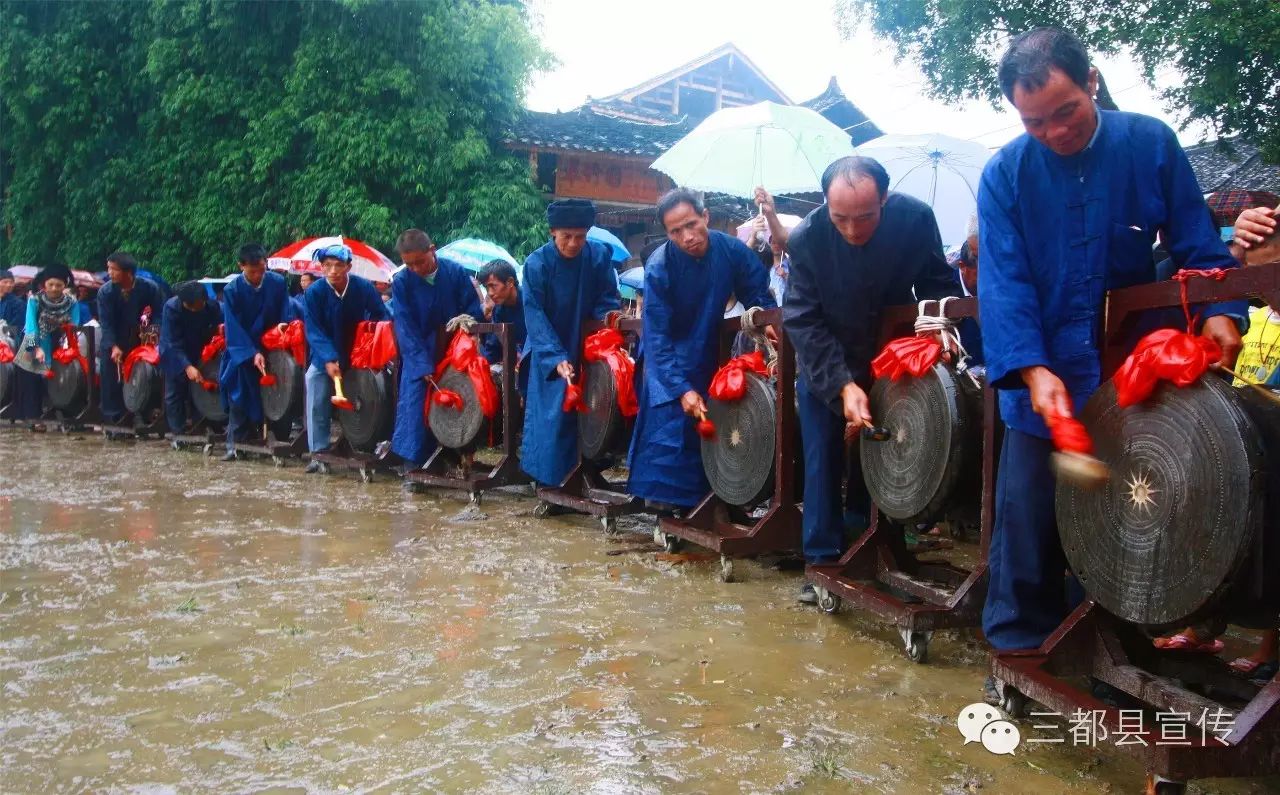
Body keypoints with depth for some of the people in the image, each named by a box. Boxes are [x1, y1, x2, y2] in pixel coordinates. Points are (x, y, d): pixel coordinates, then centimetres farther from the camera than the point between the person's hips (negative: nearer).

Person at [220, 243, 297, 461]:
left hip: (273, 347, 1)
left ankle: (282, 441, 9)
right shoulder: (232, 290, -11)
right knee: (238, 395, -5)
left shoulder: (278, 283, -8)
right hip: (243, 350, -1)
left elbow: (287, 313, 0)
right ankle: (233, 444, -1)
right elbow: (233, 327, -14)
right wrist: (252, 353, -23)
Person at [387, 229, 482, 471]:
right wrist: (423, 364, -22)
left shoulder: (456, 273, -9)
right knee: (415, 401, -7)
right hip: (420, 354, -1)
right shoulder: (401, 281, -10)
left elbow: (474, 311, 0)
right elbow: (405, 327, -13)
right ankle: (413, 462, 0)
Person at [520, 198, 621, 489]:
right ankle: (548, 476, 7)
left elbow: (607, 301, -1)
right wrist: (556, 357, -31)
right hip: (550, 351, -2)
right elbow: (534, 314, -21)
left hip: (585, 347, 2)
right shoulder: (537, 263, -17)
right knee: (552, 414, -4)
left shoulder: (599, 255, -11)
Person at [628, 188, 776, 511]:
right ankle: (665, 501, 6)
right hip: (670, 362, -3)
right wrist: (682, 389, -32)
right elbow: (657, 336, -24)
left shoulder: (733, 250, -17)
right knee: (670, 432, -9)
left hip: (710, 357, 3)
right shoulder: (659, 267, -24)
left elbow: (760, 298, -3)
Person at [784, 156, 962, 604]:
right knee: (823, 460, -2)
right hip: (825, 365, -1)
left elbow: (939, 283, -7)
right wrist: (842, 385, -31)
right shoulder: (806, 238, -25)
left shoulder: (916, 218, -22)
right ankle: (822, 560, 8)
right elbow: (803, 320, -23)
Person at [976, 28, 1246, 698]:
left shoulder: (1151, 145, -3)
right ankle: (1019, 648, 20)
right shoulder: (1006, 175, -6)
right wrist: (1032, 368, -25)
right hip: (1046, 382, -1)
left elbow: (1197, 245, 2)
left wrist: (1218, 312, -16)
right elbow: (1005, 282, -13)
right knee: (1026, 524, 3)